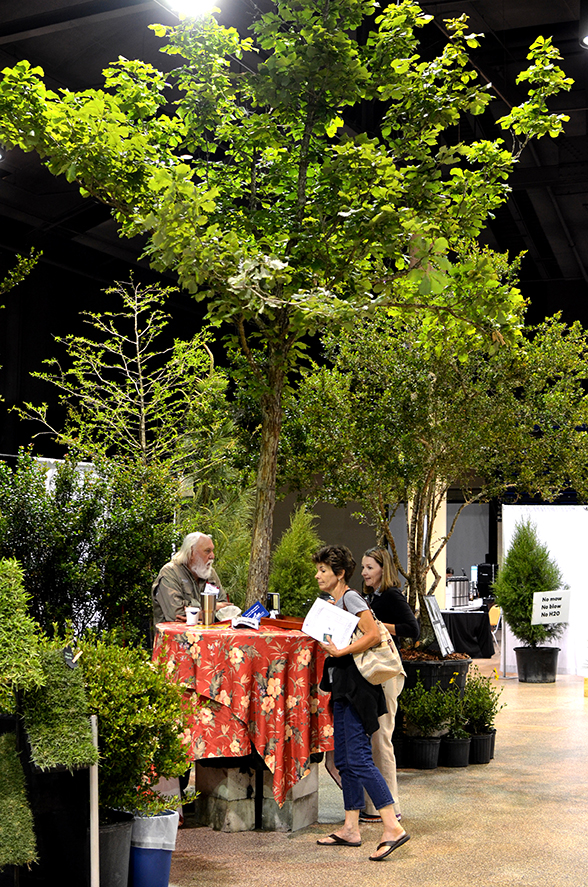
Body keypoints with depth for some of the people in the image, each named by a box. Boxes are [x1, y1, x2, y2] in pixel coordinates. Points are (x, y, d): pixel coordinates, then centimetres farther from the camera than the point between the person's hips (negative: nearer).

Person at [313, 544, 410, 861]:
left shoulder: (351, 597, -10)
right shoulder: (334, 603, 19)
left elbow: (374, 635, -21)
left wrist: (341, 651, -22)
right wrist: (328, 644, 12)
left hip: (355, 686, -10)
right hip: (342, 687, 10)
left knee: (358, 759, -14)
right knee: (344, 760, 11)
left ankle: (393, 826, -13)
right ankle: (350, 829, 16)